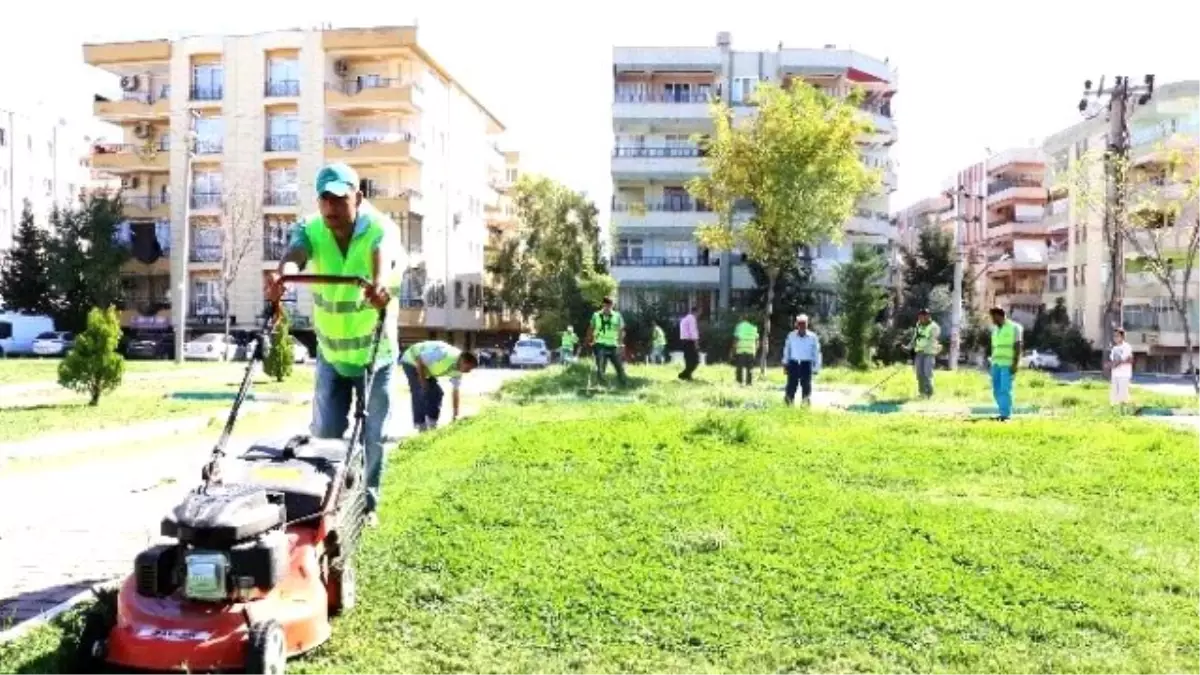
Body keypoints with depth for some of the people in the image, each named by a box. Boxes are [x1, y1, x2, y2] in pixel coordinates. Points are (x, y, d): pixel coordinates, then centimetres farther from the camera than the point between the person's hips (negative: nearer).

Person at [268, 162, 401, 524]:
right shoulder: (311, 230, -11)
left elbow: (385, 253, -43)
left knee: (372, 435, 7)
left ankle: (367, 502, 23)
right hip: (330, 354, 2)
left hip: (375, 353, -2)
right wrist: (281, 274, -58)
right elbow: (295, 252, -33)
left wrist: (382, 282, -66)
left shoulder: (381, 227, -19)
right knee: (325, 433, 5)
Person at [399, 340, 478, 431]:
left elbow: (455, 391, -3)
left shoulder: (458, 370, -10)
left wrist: (455, 415, -2)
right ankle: (420, 425, -10)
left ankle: (432, 424, 10)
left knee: (436, 392, 2)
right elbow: (419, 360, -31)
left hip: (427, 366, 8)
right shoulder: (445, 355, -37)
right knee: (420, 393, -16)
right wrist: (422, 380, -22)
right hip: (412, 361, -8)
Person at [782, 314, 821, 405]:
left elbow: (816, 353, 3)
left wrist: (816, 368, 1)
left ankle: (805, 406, 10)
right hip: (793, 364, 1)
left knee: (806, 387, 3)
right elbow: (787, 350, 12)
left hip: (806, 364, -1)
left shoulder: (812, 337, -2)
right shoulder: (791, 336, 3)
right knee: (791, 386, -2)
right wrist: (785, 364, 12)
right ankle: (788, 405, 5)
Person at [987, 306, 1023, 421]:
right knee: (997, 390, 4)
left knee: (1005, 390, -14)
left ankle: (1005, 415, -12)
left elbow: (1018, 347, -11)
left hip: (1009, 364, -7)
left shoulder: (1014, 327, -6)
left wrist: (1015, 365, -18)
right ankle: (1005, 413, 13)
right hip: (996, 364, 7)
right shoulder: (995, 329, 14)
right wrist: (992, 364, 14)